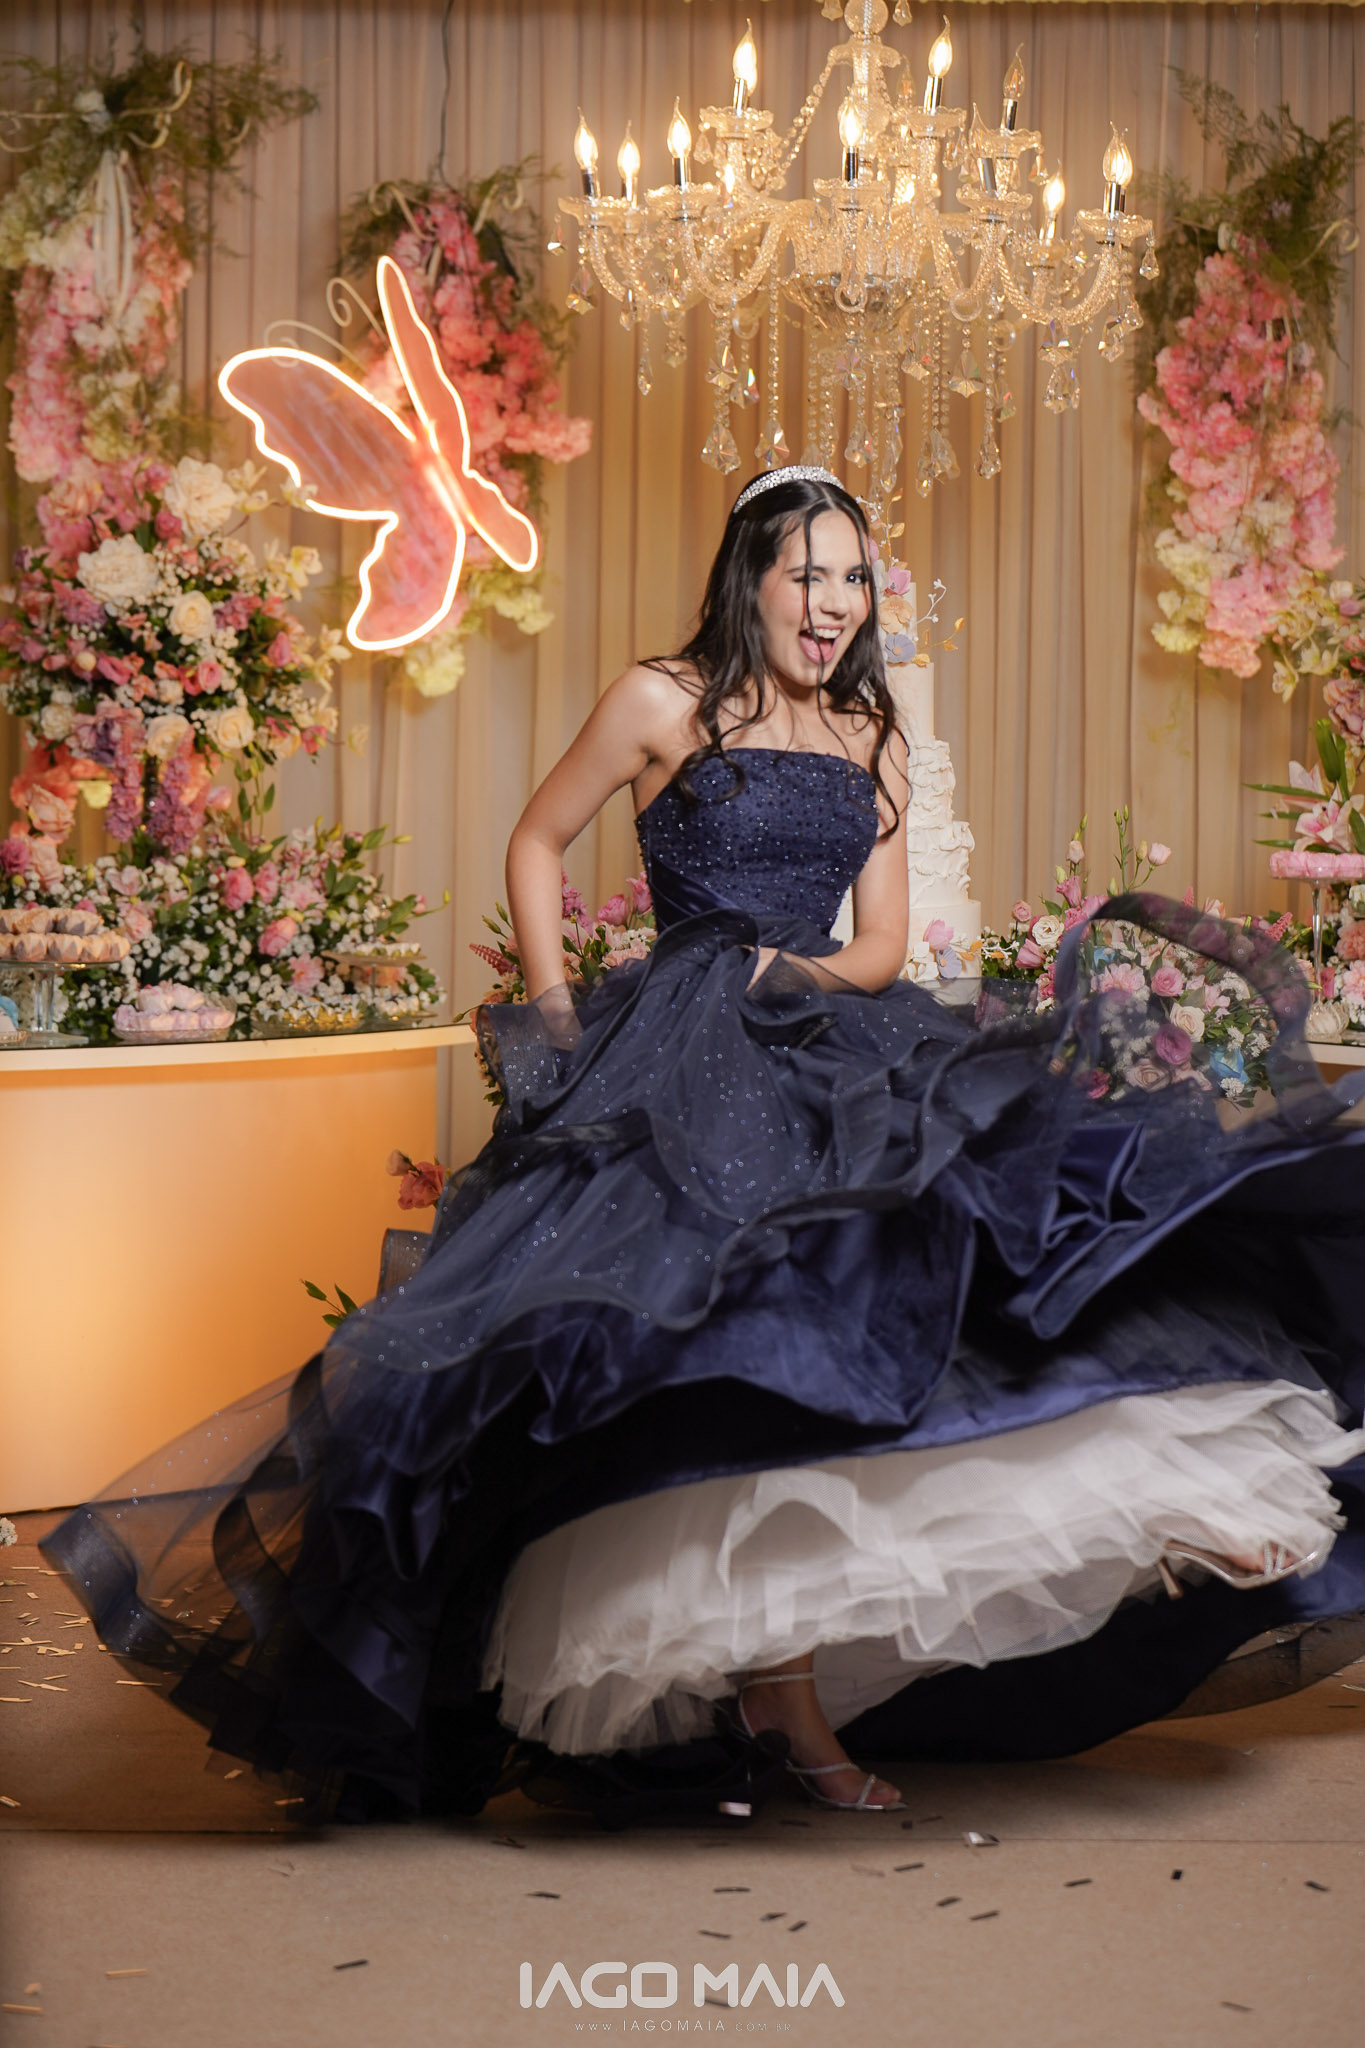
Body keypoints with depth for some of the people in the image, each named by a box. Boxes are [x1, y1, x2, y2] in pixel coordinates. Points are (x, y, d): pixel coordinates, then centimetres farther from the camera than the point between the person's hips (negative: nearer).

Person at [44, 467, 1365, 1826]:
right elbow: (536, 843, 10)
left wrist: (813, 974, -7)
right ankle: (779, 1682, -19)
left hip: (830, 1050, 5)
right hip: (676, 1054, -5)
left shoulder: (872, 742, 16)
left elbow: (883, 942, 15)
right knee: (742, 1328, -20)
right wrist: (553, 1011, 1)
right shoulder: (662, 703, 3)